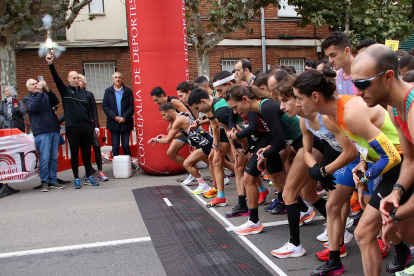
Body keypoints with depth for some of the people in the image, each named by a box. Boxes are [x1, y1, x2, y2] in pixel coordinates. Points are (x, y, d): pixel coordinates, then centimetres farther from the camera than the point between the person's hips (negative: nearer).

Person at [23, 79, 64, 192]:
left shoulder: (45, 96, 20)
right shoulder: (27, 99, 9)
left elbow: (55, 102, 1)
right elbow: (34, 107, -10)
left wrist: (48, 90, -11)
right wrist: (40, 93, -13)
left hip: (55, 130, 4)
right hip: (41, 132, -4)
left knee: (54, 158, 4)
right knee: (44, 159, -8)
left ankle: (53, 180, 12)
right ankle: (45, 182, 3)